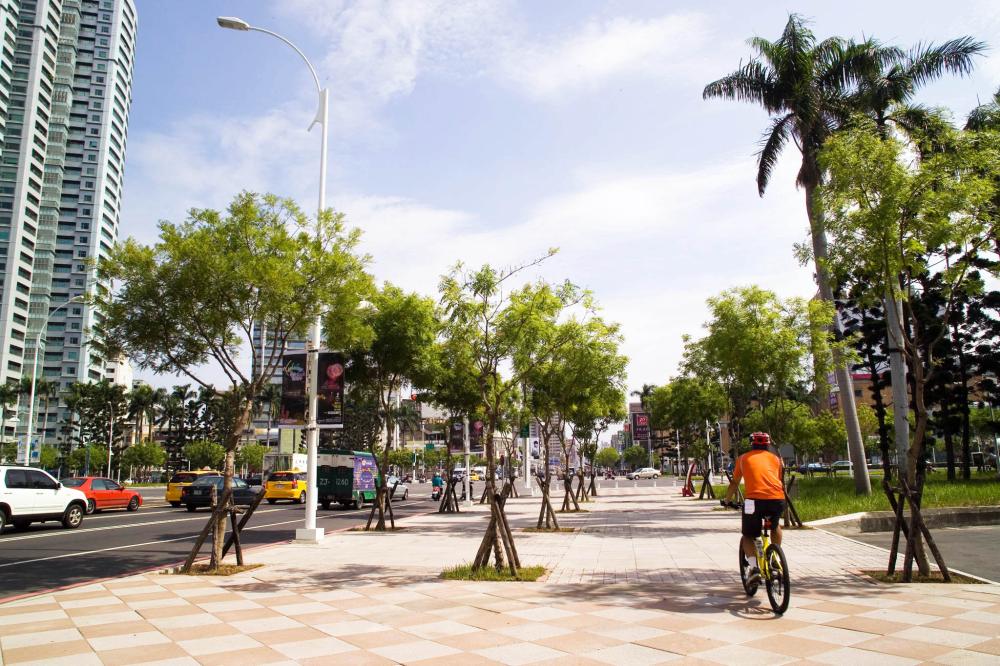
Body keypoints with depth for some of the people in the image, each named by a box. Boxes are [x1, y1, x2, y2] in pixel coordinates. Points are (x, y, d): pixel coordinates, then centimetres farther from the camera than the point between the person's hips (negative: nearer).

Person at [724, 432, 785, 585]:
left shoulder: (744, 458, 21)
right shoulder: (775, 458, 24)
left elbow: (734, 483, 25)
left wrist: (727, 500, 41)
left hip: (755, 500, -2)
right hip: (778, 500, 2)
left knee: (748, 536, 15)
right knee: (775, 526, 34)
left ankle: (754, 568, -5)